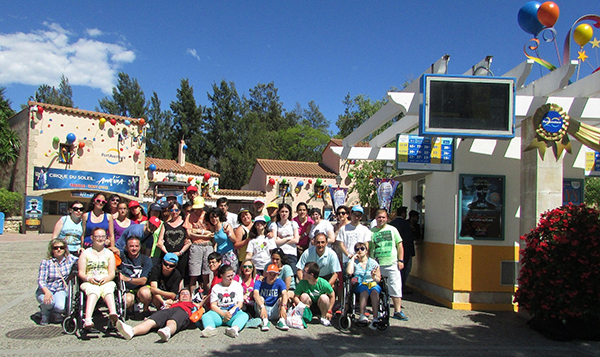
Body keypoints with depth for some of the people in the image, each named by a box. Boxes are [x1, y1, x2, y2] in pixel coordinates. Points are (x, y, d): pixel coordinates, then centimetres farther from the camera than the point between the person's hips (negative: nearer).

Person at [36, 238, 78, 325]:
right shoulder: (46, 262, -8)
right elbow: (41, 280, -16)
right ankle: (45, 314, 4)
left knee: (61, 306, -29)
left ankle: (57, 313, 12)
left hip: (61, 290, 1)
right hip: (46, 290, -1)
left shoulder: (70, 259, -1)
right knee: (48, 301, -34)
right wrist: (47, 292, -34)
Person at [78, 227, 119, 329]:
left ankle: (113, 313, -64)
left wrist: (106, 278, -11)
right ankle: (88, 320, -59)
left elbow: (112, 273, 12)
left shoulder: (109, 254, 23)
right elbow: (81, 273, 8)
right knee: (93, 290, -38)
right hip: (89, 283, -1)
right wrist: (88, 278, -14)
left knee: (108, 289, -37)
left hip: (106, 282, 1)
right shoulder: (85, 253, 19)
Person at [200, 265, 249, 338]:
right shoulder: (216, 288, 13)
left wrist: (231, 312, -15)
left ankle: (235, 328, -63)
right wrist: (224, 314, -15)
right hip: (219, 313, 1)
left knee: (244, 315, -33)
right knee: (205, 316, -28)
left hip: (234, 313, -1)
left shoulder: (237, 285, 13)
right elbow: (213, 305, 3)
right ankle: (210, 329, -59)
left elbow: (240, 303, 5)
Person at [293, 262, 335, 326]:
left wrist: (329, 311, -15)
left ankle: (324, 318, -7)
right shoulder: (302, 283, -17)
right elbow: (295, 296, -11)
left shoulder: (323, 283, -23)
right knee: (304, 296, -26)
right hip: (309, 306, 1)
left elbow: (332, 296, -12)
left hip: (321, 306, -1)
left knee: (324, 297, -31)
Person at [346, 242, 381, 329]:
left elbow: (379, 279, 12)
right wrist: (353, 258, 1)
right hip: (358, 285, 0)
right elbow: (349, 272, -7)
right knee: (365, 289, -37)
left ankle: (375, 319, -45)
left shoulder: (373, 262, 15)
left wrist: (374, 277, -11)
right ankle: (362, 315, -45)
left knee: (374, 290, -36)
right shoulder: (354, 262, 15)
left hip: (373, 283, 1)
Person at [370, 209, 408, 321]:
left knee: (396, 288, -2)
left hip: (392, 264, 0)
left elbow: (399, 245, 10)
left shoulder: (392, 229, 8)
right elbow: (367, 248, 8)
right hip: (376, 265, 0)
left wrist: (400, 260, 3)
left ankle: (398, 311, 6)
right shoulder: (371, 231, 5)